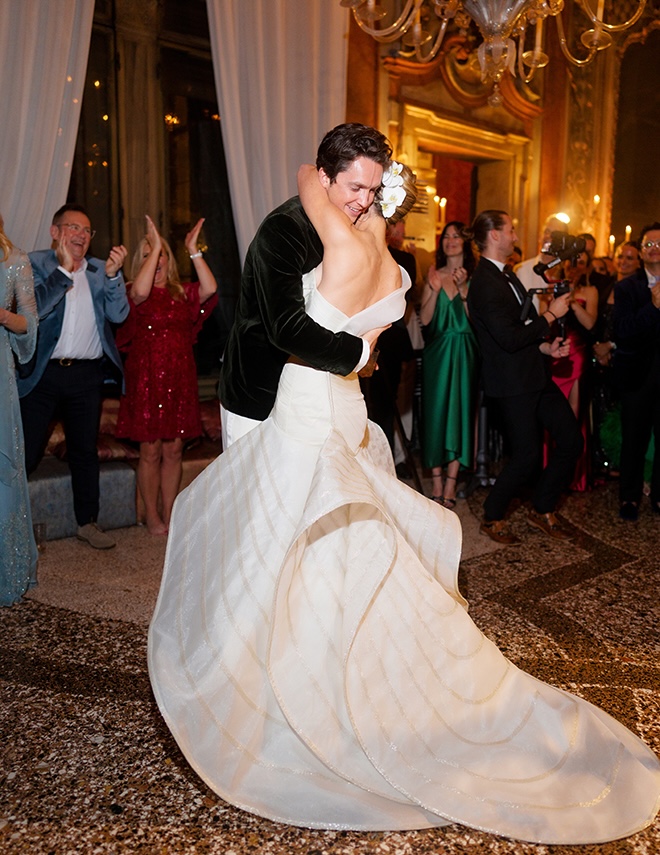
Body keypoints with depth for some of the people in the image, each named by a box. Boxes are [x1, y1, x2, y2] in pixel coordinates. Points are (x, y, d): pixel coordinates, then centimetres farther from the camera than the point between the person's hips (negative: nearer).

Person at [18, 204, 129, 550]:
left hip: (87, 375, 4)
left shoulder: (101, 269, 9)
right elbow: (34, 308, -15)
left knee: (85, 451, 13)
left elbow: (118, 315, 0)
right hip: (42, 373, -3)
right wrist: (64, 268, -17)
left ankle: (87, 522, 25)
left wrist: (113, 275, -15)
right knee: (24, 452, -1)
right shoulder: (35, 263, -1)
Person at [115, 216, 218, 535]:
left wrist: (193, 250, -11)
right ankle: (152, 518, 14)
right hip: (147, 379, -3)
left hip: (180, 379, 4)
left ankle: (169, 515, 20)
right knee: (150, 451, 2)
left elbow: (210, 288, -9)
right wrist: (153, 247, -21)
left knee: (174, 451, 8)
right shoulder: (134, 295, 0)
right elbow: (140, 291, -25)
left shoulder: (183, 293, 10)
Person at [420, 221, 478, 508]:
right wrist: (435, 289, -13)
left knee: (461, 410, 0)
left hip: (464, 354, -1)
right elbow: (425, 319, -2)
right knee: (435, 411, 2)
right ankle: (437, 479, 11)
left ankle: (451, 482, 6)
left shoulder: (473, 277, 2)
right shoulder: (434, 275, 6)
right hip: (437, 353, 1)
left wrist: (463, 288, -16)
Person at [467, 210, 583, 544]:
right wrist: (550, 314, -14)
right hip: (513, 382, -9)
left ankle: (542, 509, 25)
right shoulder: (485, 283, -18)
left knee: (571, 441, 9)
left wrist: (546, 347, 4)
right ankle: (492, 518, 20)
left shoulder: (506, 275, 13)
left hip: (536, 376, 9)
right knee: (527, 456, -3)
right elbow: (509, 339, -24)